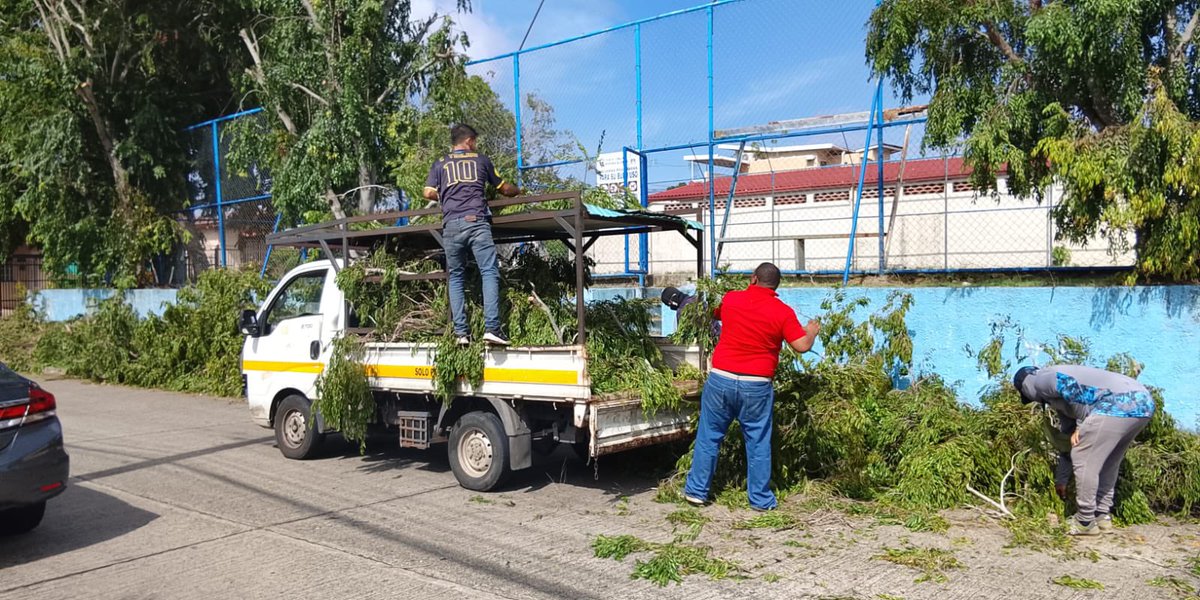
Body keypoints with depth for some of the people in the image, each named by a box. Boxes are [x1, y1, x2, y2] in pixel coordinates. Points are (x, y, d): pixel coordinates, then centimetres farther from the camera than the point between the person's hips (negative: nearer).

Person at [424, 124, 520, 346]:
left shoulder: (440, 164, 20)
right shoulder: (481, 160, 19)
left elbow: (429, 193, 7)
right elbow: (503, 188, 28)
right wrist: (519, 191, 49)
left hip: (451, 225, 2)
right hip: (477, 221, -2)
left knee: (455, 277, 8)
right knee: (490, 273, -6)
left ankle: (461, 332, 2)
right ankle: (492, 327, -18)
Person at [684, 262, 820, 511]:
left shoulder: (730, 299, 3)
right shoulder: (783, 312, -4)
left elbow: (715, 314, 24)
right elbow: (802, 346, -6)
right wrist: (812, 331, 15)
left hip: (721, 378, 1)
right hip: (756, 386, -1)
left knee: (709, 436, 11)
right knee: (758, 442, 9)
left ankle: (697, 491, 18)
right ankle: (761, 499, 16)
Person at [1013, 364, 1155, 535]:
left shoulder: (1040, 381, 10)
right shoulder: (1060, 398, 35)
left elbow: (1070, 387, -13)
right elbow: (1068, 445, 40)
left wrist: (1080, 425, -2)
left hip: (1119, 404, -10)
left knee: (1084, 460, 0)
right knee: (1108, 463, 24)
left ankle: (1085, 523, 7)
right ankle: (1102, 516, 29)